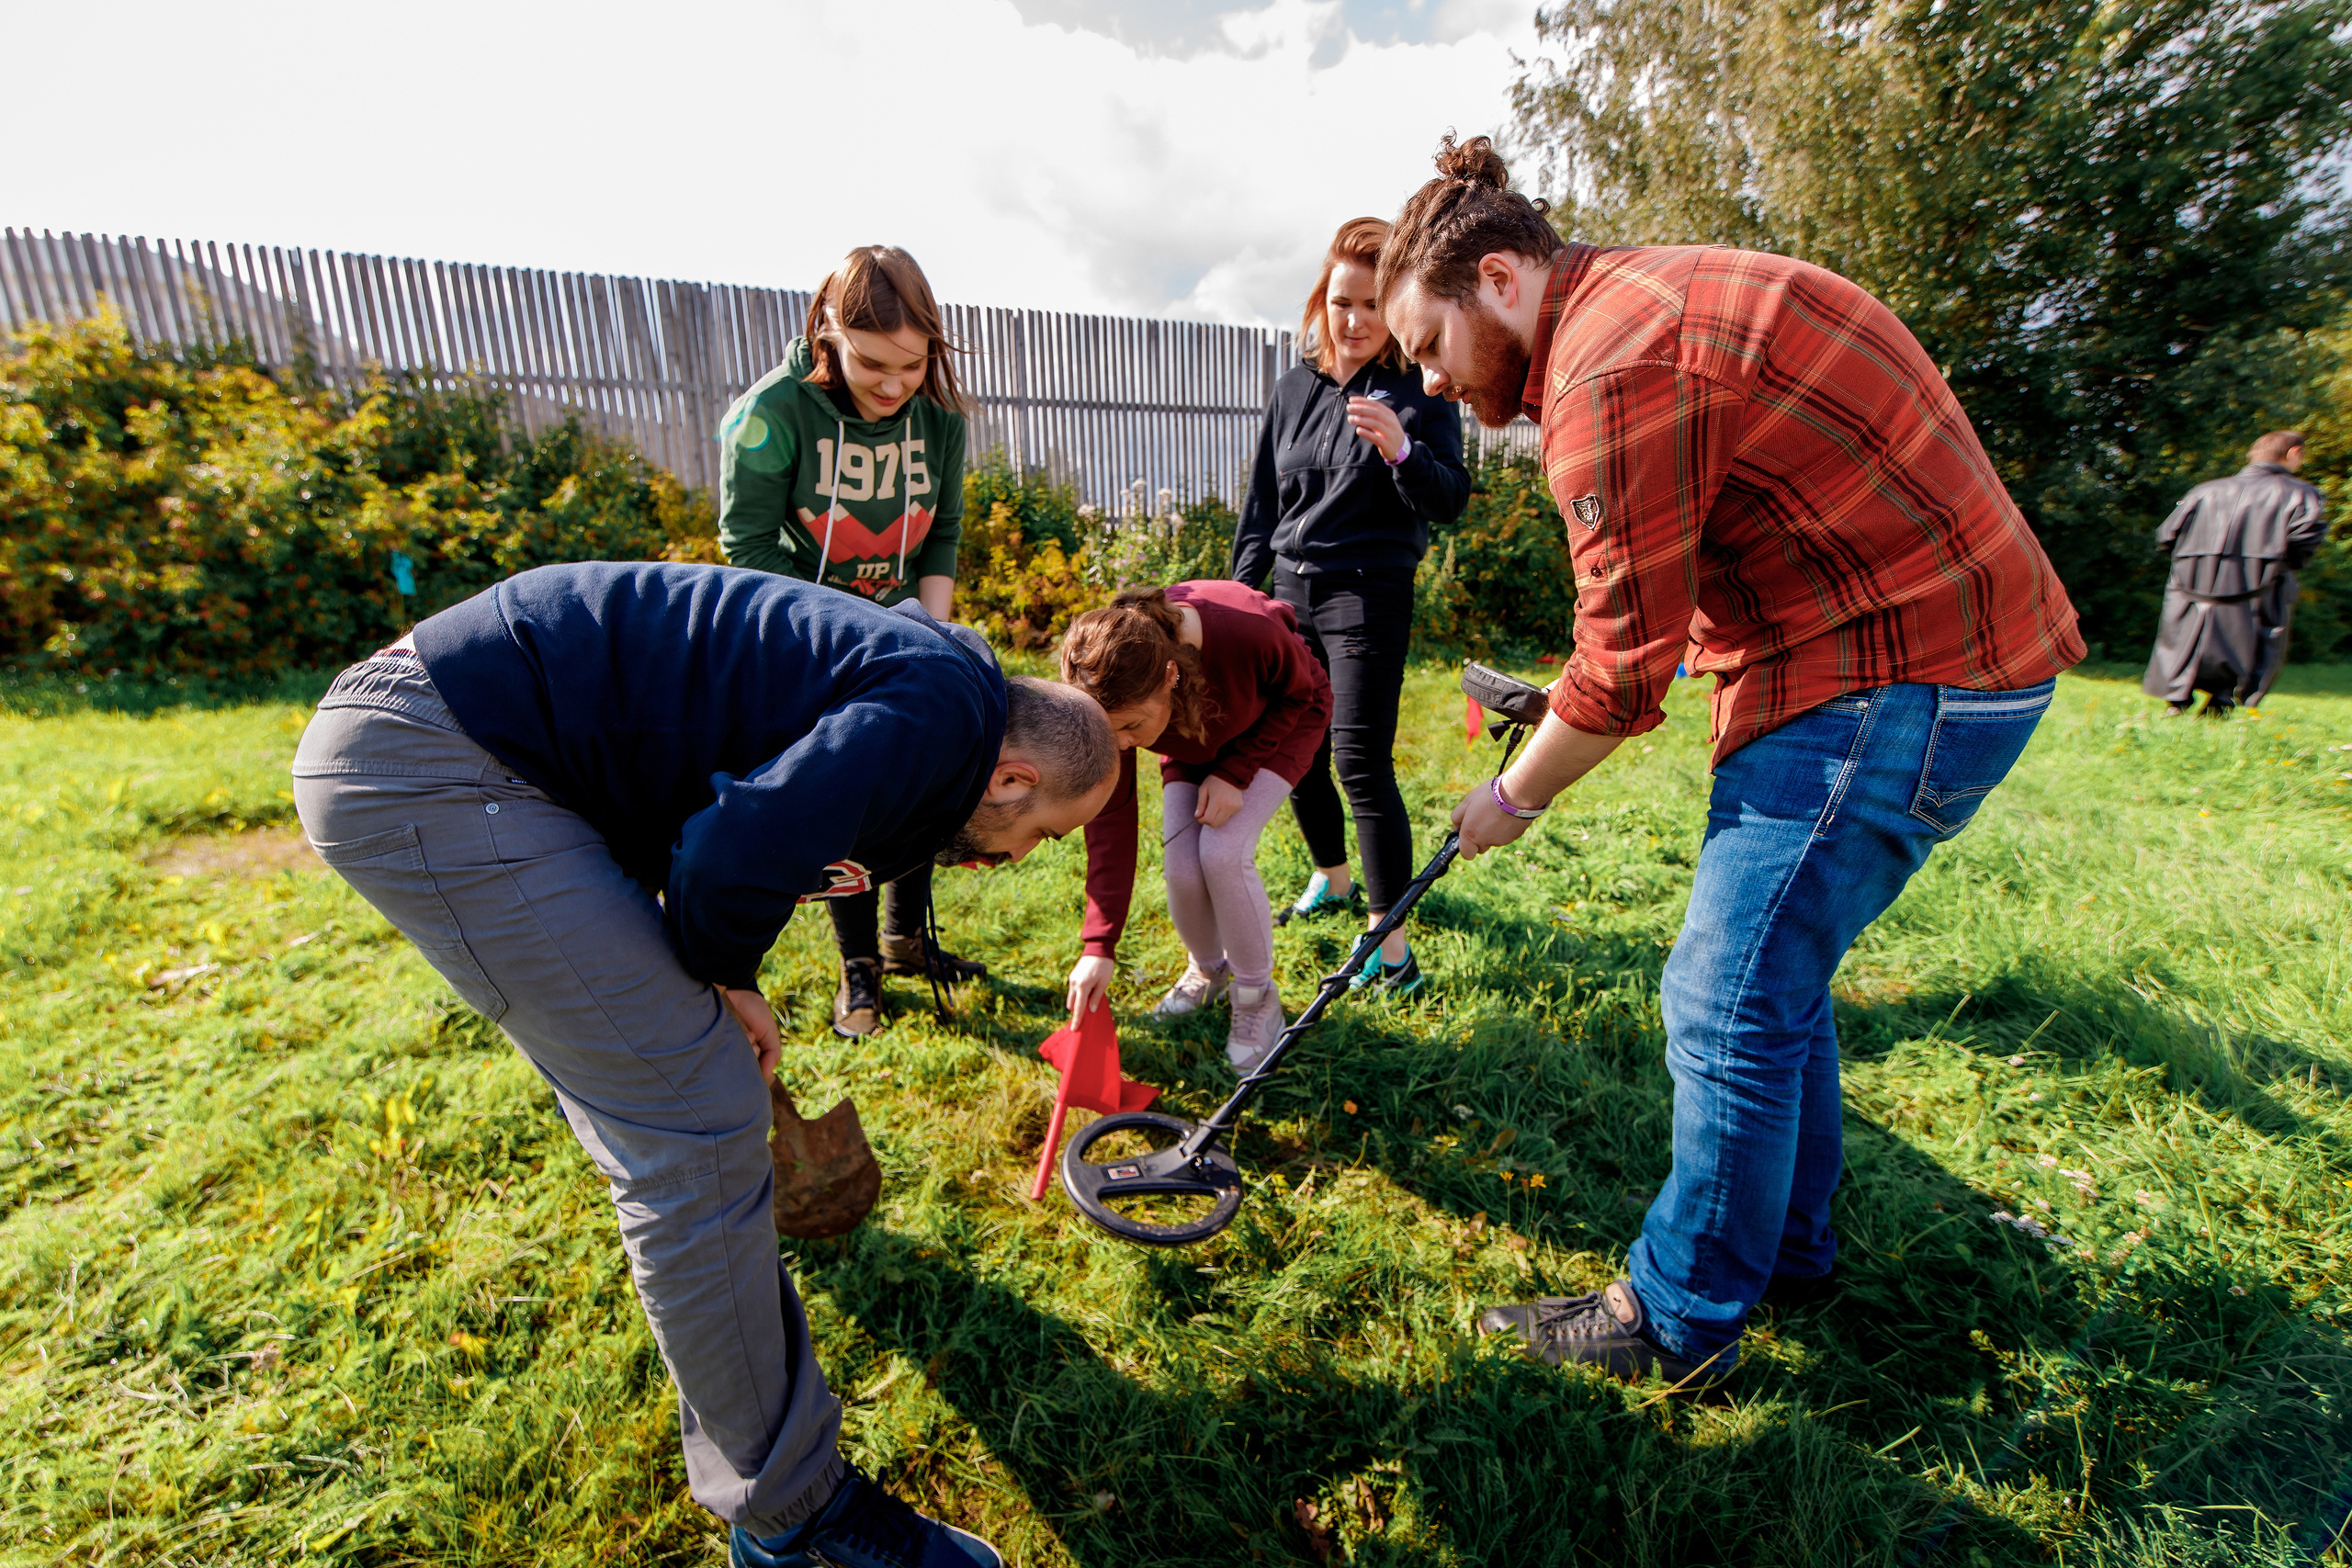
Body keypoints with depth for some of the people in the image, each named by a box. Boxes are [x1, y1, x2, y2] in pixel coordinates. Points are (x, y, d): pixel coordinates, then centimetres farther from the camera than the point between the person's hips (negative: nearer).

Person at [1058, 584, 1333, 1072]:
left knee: (1222, 853, -23)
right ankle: (1207, 971, 20)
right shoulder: (1112, 694, -32)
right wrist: (1098, 947, -25)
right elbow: (1111, 816, -24)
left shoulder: (1251, 633, -43)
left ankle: (1258, 999, 1)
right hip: (1197, 739, 3)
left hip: (1281, 720, -3)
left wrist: (1235, 773, -27)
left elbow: (1299, 695, -18)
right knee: (1181, 867, -15)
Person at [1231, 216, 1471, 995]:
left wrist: (1401, 450, -28)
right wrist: (1241, 593, 12)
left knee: (1362, 760, -12)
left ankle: (1391, 941, -4)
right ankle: (1331, 879, 35)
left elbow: (1451, 501, -10)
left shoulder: (1420, 393, -3)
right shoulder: (1296, 386, 12)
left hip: (1368, 595, -6)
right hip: (1292, 593, 6)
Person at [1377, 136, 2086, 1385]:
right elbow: (1663, 607, 17)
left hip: (1900, 684, -10)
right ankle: (1787, 1245, 36)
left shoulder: (1615, 368, -19)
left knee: (1730, 1002, -3)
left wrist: (1513, 797, -3)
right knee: (1771, 977, 18)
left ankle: (1678, 1322, 16)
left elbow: (1623, 665, -17)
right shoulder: (1653, 301, 15)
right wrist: (1569, 710, 13)